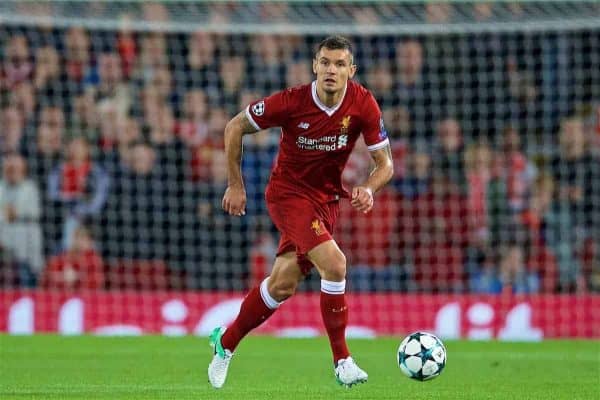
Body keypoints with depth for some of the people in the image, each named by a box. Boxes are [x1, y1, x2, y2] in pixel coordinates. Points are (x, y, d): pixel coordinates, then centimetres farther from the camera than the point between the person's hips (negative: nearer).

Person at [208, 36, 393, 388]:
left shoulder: (364, 105, -14)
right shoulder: (292, 101, -22)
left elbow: (385, 164, -7)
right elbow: (235, 127, -8)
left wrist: (368, 189, -28)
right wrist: (235, 185, -6)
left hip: (328, 198, 5)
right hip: (288, 192, -5)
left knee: (283, 285, 8)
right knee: (334, 264, -24)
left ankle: (226, 342, 32)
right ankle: (342, 360, -13)